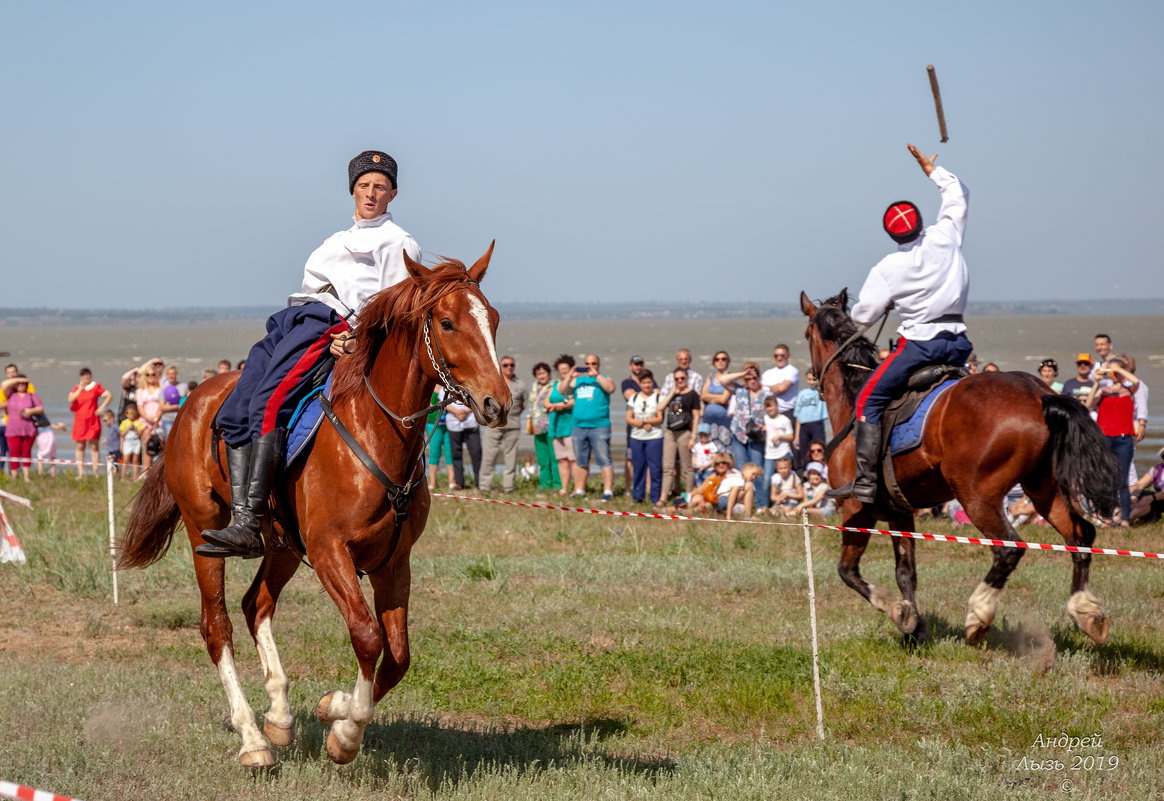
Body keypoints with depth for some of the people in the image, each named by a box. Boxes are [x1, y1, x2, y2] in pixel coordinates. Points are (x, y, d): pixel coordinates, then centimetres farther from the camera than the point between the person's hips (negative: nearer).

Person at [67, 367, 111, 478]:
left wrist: (102, 407, -8)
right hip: (79, 421, 2)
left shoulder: (96, 386, 3)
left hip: (93, 421, -2)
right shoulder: (76, 388, 8)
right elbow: (70, 399, -7)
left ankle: (96, 472, -5)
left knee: (93, 446, -5)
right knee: (80, 446, 4)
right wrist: (80, 389, -9)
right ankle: (80, 473, 7)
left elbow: (109, 396, 2)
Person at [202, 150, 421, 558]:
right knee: (231, 415, -12)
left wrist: (357, 338, -18)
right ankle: (241, 523, -20)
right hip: (290, 323, 9)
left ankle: (251, 526, -40)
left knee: (268, 404, -30)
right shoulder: (340, 240, 36)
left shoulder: (398, 242, 11)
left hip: (331, 325, -8)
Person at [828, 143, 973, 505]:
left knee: (869, 401, 2)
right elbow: (958, 192, 20)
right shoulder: (946, 236, 2)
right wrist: (931, 169, 29)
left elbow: (863, 314, 0)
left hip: (919, 342, -5)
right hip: (957, 341, 5)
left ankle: (865, 481, -7)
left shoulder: (888, 269, -5)